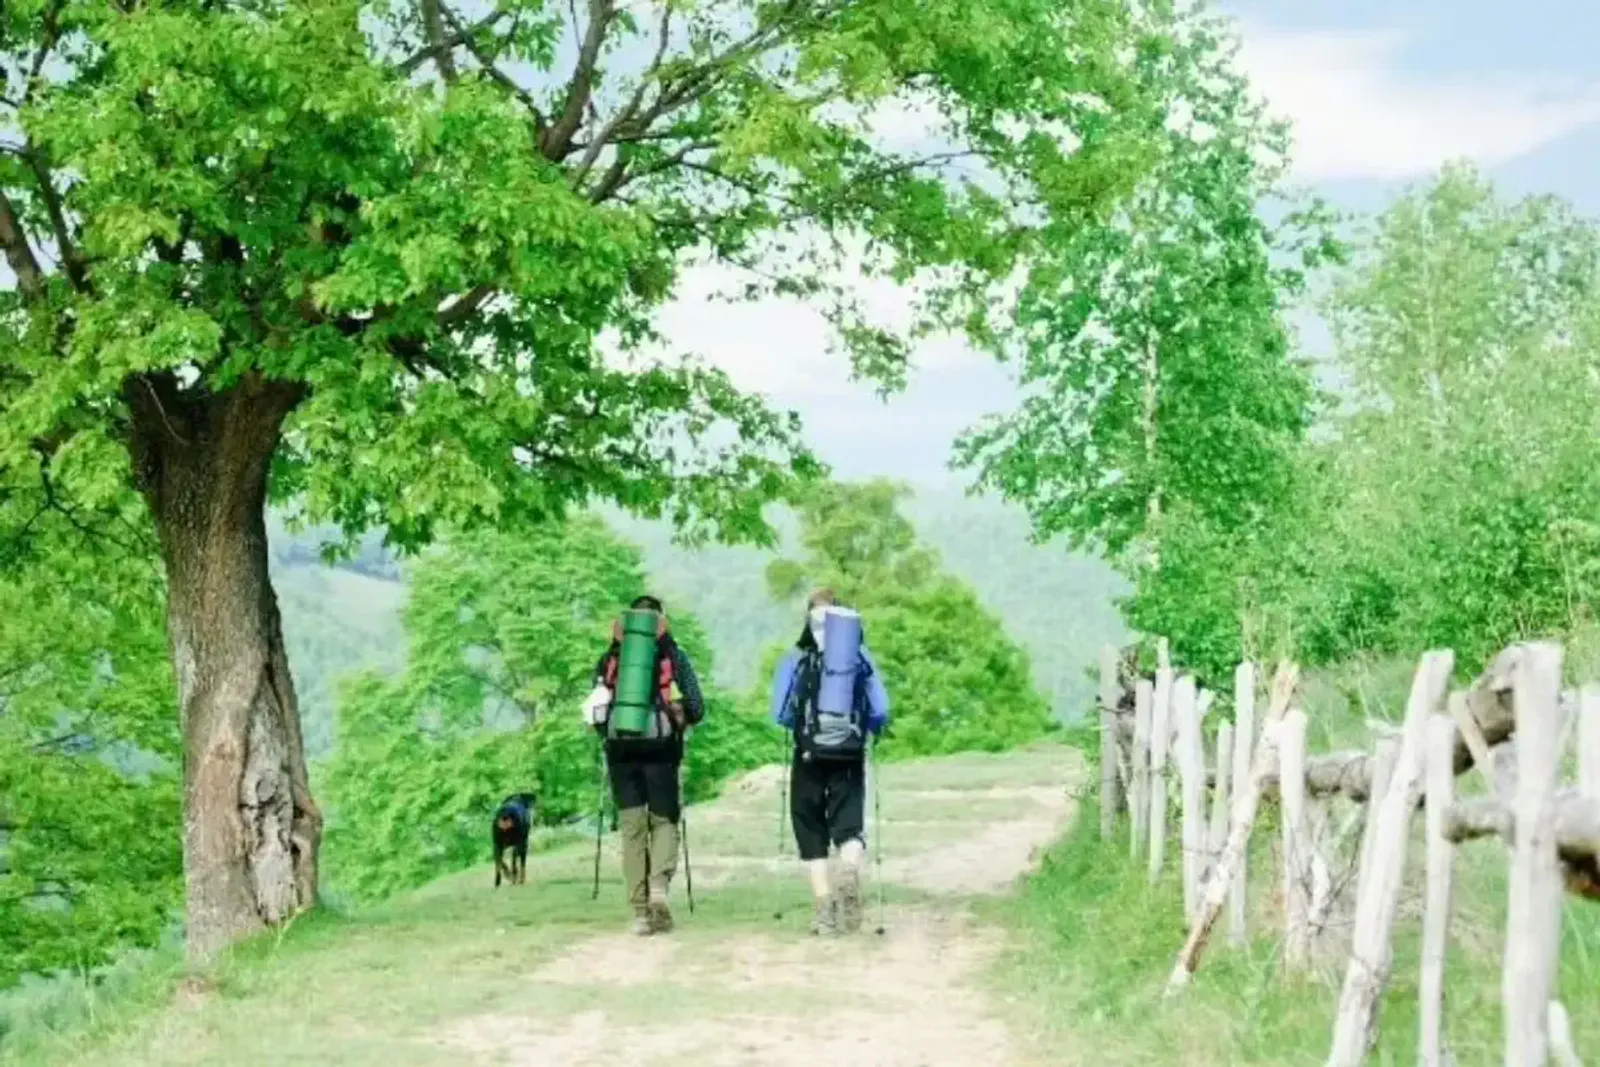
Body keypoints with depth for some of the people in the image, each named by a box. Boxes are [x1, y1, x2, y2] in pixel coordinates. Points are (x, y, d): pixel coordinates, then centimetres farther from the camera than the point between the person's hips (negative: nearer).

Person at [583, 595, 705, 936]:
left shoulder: (610, 658, 13)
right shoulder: (672, 655, 7)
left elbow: (594, 709, 13)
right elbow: (696, 709, 5)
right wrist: (678, 720, 23)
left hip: (620, 748, 2)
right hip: (660, 746, -1)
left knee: (632, 827, 6)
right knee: (664, 819, 11)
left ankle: (640, 911, 0)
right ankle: (659, 886, -15)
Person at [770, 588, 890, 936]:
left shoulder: (795, 660, -4)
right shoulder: (860, 657, 1)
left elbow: (781, 715, -6)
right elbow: (881, 712, 1)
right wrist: (868, 729, 22)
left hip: (810, 759, -1)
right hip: (850, 758, 1)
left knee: (812, 833, 10)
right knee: (849, 825, 5)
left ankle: (824, 909, 5)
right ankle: (850, 871, -28)